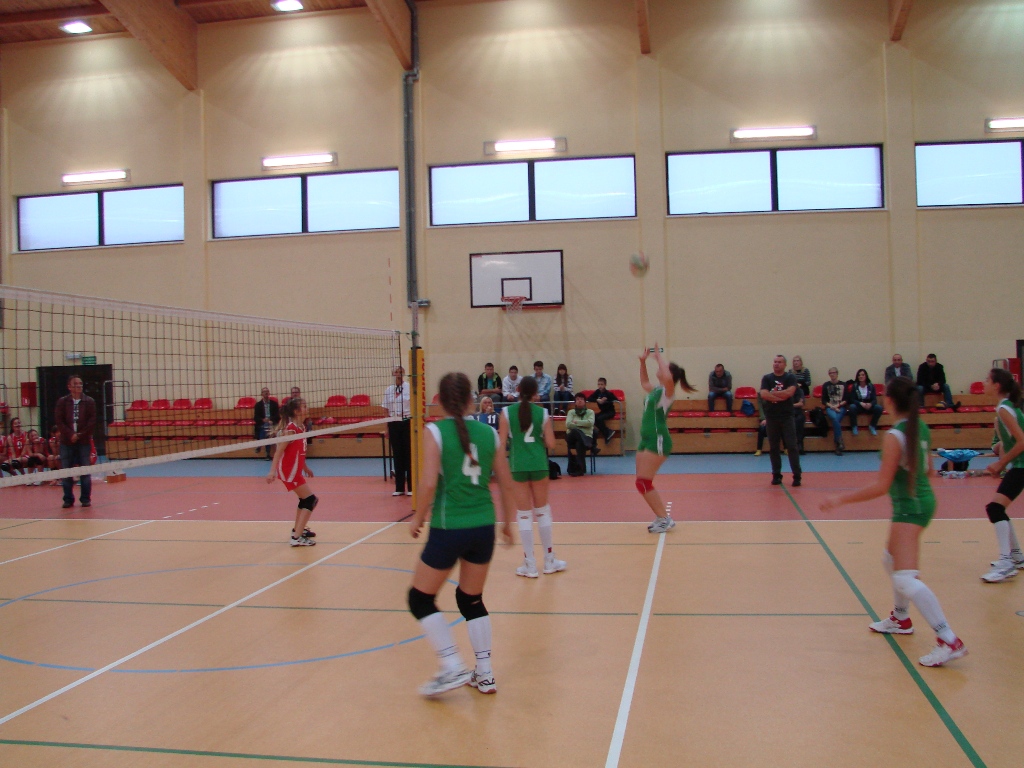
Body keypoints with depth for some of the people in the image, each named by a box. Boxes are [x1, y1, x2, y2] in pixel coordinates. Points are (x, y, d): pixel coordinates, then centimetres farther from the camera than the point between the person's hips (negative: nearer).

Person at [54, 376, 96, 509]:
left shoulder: (89, 402, 3)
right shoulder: (62, 402, 5)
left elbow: (92, 421, -2)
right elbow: (58, 420, -2)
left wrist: (80, 435, -12)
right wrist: (71, 434, -13)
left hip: (84, 441, -1)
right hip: (67, 442, 1)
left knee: (85, 471, 1)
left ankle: (85, 499, 9)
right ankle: (68, 499, 10)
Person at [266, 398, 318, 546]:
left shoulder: (301, 427, 6)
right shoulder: (291, 429, -20)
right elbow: (279, 451, -24)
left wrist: (305, 467, 25)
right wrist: (273, 471, -31)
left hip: (295, 470, 9)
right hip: (289, 471, -9)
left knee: (304, 499, 23)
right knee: (311, 500, -10)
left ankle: (298, 529, 40)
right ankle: (297, 537, -12)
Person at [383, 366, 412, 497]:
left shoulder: (409, 388, -4)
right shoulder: (388, 390, 7)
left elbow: (414, 409, -3)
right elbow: (387, 411, 11)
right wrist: (387, 429, 9)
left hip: (407, 423, -3)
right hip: (393, 424, 3)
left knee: (409, 454, 2)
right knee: (397, 455, 7)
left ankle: (411, 487, 11)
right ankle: (399, 487, 15)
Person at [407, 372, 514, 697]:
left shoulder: (435, 432, -8)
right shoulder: (489, 433, 4)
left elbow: (429, 483, -17)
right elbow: (506, 484, 8)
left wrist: (418, 517, -1)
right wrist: (507, 522, 21)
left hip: (448, 528, -5)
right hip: (483, 527, 5)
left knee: (420, 599, 13)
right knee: (472, 600, 21)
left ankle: (453, 668, 5)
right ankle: (484, 675, 23)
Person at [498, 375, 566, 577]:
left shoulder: (507, 412, -5)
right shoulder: (542, 413, -2)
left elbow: (501, 443, -7)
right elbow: (550, 444, -3)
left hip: (517, 466, -1)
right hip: (538, 464, 1)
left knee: (524, 514, 6)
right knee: (542, 511, 15)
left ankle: (530, 565, 9)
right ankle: (550, 561, 23)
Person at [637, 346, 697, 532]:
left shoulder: (667, 391, -11)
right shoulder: (656, 390, 14)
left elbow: (667, 377, -35)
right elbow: (644, 383, 36)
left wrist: (659, 357, -23)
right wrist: (643, 362, 24)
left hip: (658, 440, -9)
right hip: (647, 439, 9)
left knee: (643, 483, -12)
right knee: (643, 483, 10)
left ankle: (665, 519, -4)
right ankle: (662, 517, 18)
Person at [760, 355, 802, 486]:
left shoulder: (790, 378, 2)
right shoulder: (766, 378, 6)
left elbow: (789, 392, -16)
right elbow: (763, 394, -9)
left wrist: (772, 393, -8)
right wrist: (781, 397, -12)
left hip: (787, 417, -2)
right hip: (771, 418, 2)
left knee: (792, 447, -5)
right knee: (774, 448, 6)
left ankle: (797, 476, -2)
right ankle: (776, 475, 14)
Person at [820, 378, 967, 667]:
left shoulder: (894, 436, -20)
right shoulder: (920, 427, 4)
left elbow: (881, 486, -21)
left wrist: (840, 500, -17)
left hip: (909, 506, -10)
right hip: (923, 499, 10)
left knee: (906, 579, -14)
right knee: (892, 559, 27)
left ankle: (949, 641, -18)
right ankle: (900, 619, 42)